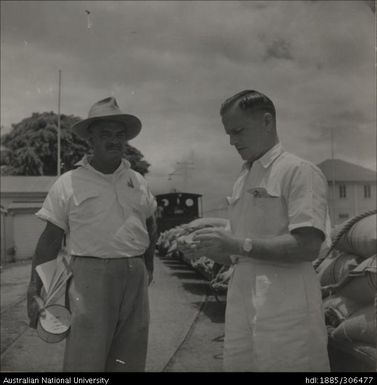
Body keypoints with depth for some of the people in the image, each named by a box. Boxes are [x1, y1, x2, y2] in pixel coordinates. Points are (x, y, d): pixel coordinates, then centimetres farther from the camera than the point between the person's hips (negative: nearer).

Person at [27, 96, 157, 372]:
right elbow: (49, 241, 0)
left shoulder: (138, 182, 12)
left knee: (129, 363, 11)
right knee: (85, 361, -7)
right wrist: (34, 291, -4)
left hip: (135, 278, 4)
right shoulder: (68, 184, 0)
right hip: (90, 277, -4)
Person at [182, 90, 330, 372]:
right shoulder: (242, 182, 17)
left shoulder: (299, 172, -7)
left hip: (287, 312, -7)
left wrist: (239, 245, -18)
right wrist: (209, 250, 1)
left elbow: (308, 247, -18)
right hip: (241, 310, 7)